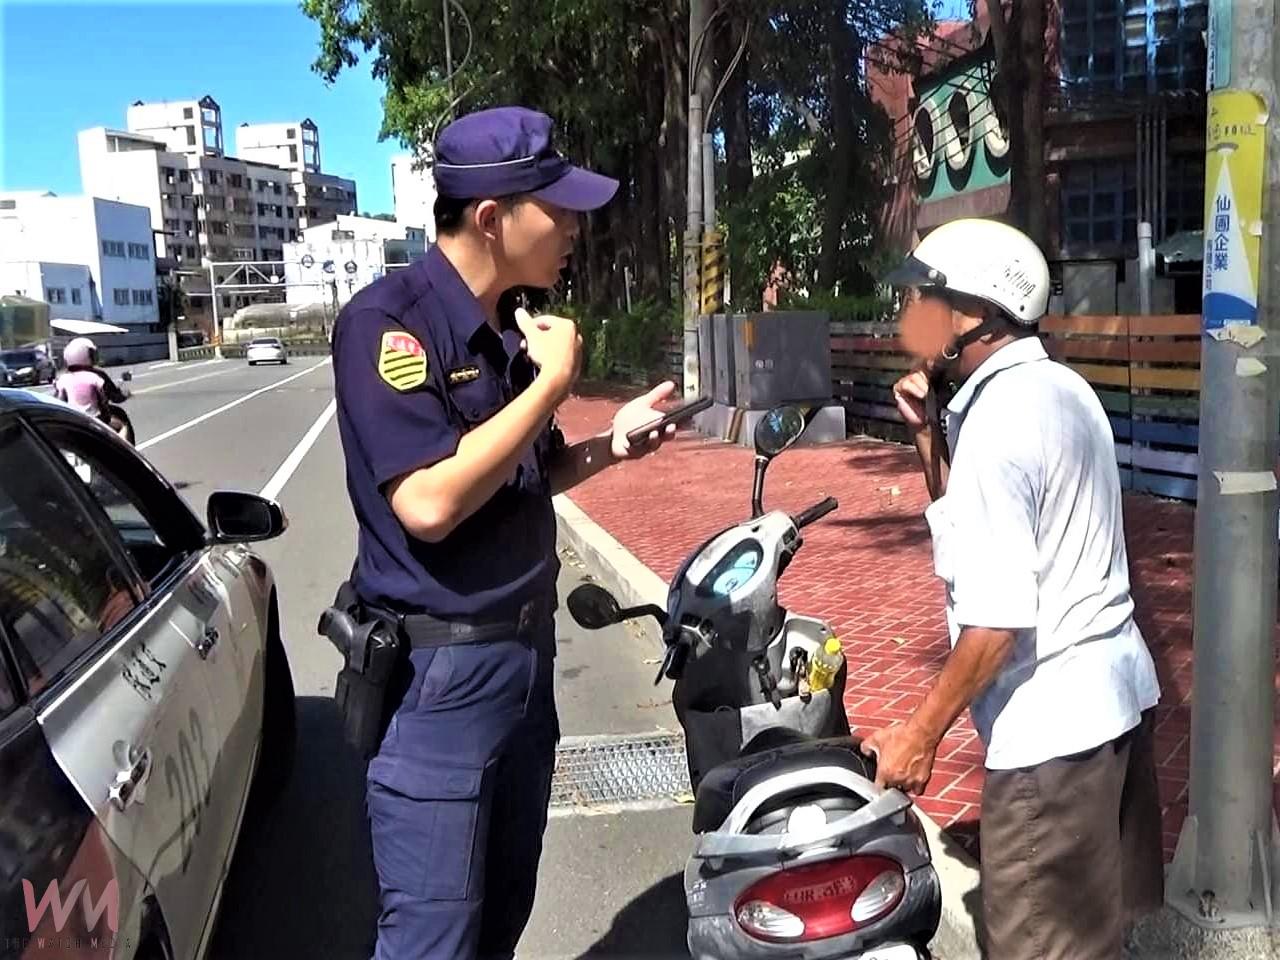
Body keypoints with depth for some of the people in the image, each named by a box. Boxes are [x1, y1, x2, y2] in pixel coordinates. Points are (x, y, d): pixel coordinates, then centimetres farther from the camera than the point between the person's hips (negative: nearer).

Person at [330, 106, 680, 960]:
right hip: (438, 676, -8)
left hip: (525, 655, 9)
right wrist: (552, 382, -20)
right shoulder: (389, 321, -17)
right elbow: (430, 502, -28)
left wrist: (613, 442, 1)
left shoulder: (507, 329, 9)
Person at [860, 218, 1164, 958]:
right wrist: (928, 433, 5)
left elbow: (997, 618, -24)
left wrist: (920, 734, -14)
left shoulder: (996, 419, -22)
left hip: (1050, 721, -9)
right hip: (1113, 686, 9)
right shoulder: (1059, 388, 7)